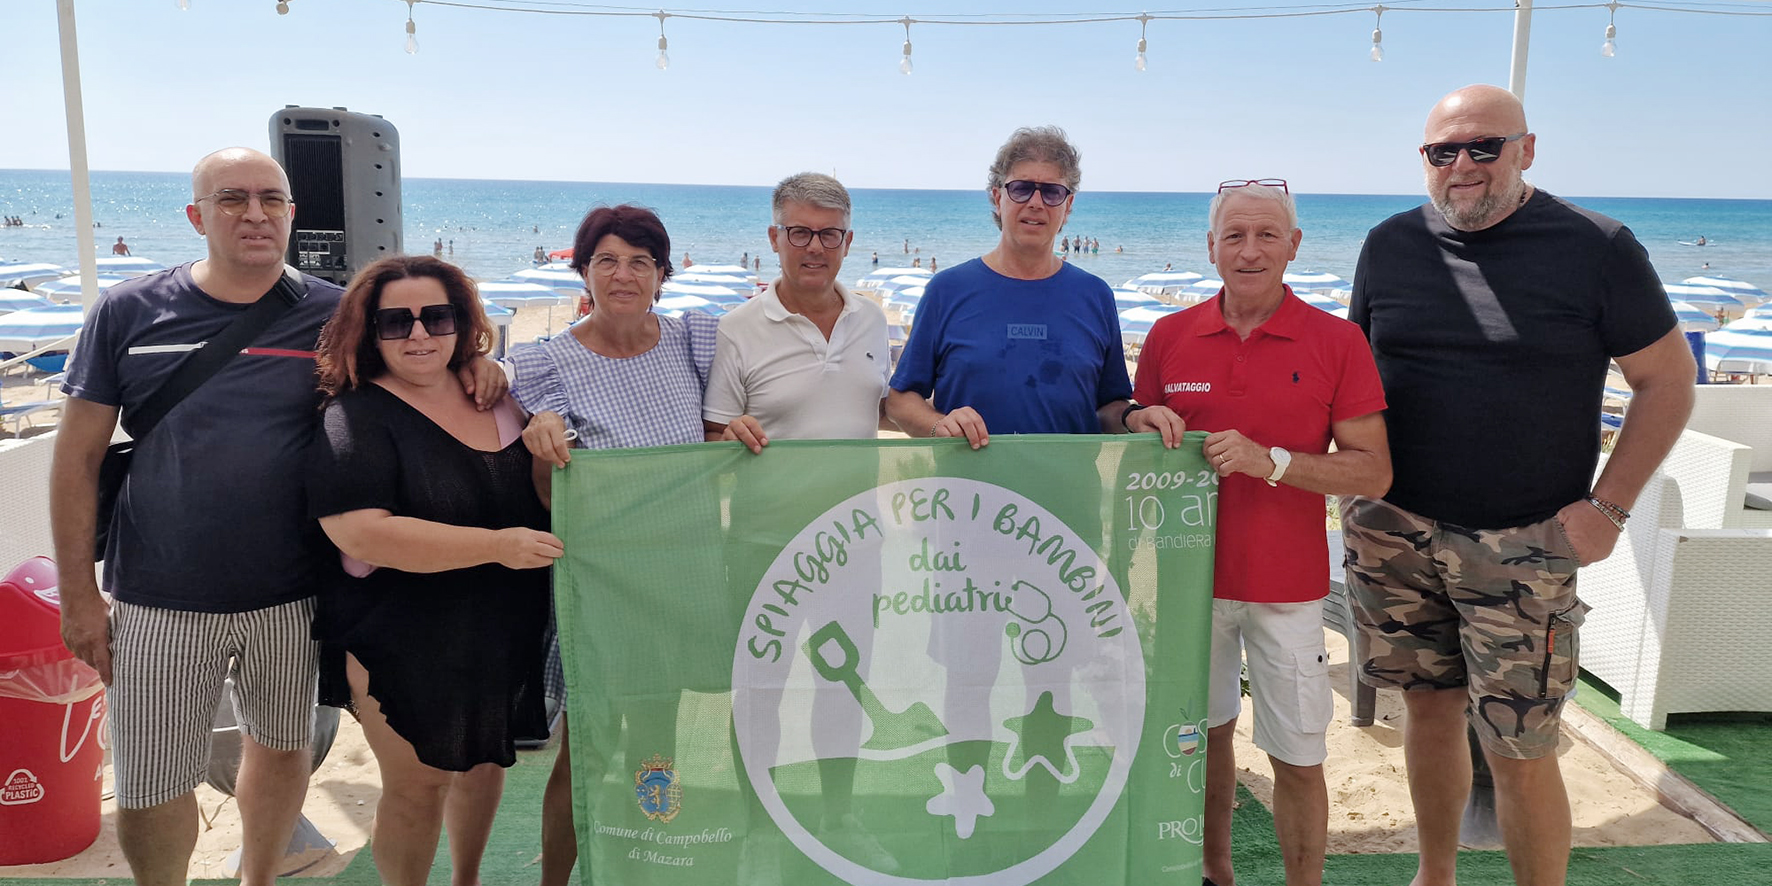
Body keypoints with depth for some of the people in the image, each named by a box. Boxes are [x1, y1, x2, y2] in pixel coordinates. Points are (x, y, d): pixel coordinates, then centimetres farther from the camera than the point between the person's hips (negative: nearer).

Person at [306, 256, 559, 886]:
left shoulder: (494, 396, 3)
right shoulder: (357, 416, -14)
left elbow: (545, 500, 16)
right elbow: (358, 531, -27)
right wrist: (495, 545, -29)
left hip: (504, 635, 6)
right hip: (404, 641, -6)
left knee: (486, 764, 21)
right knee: (417, 787, 6)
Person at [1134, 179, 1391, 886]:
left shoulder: (1338, 341, -5)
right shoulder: (1168, 337, 2)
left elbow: (1374, 474, -8)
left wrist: (1271, 461, -19)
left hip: (1288, 587, -2)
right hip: (1191, 575, 2)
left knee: (1298, 760, 4)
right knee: (1206, 734, 16)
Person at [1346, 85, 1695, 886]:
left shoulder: (1595, 247, -5)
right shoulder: (1390, 245, 5)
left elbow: (1668, 376, 0)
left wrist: (1607, 505, -6)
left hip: (1522, 544, -3)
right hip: (1395, 532, 3)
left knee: (1519, 750, -1)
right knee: (1429, 707, 14)